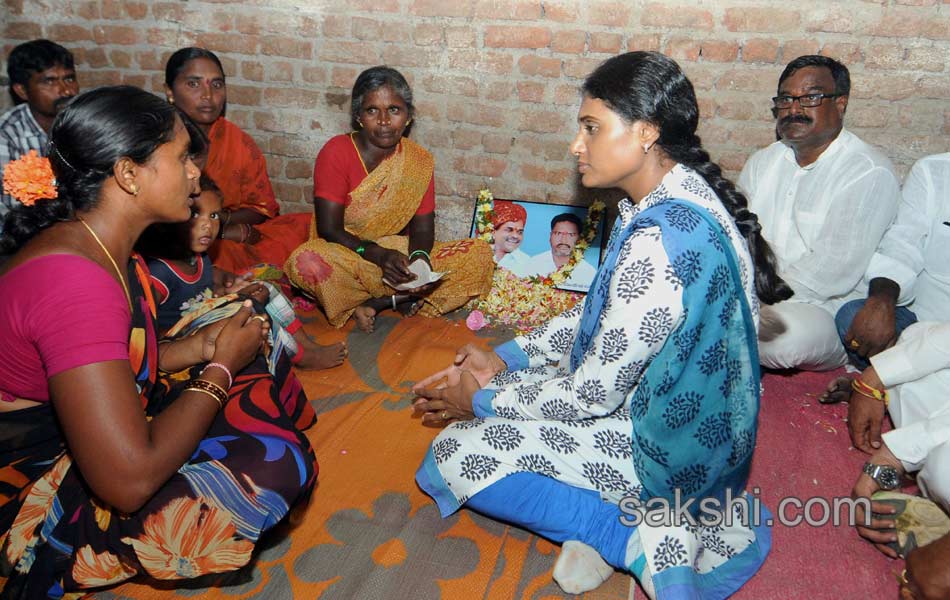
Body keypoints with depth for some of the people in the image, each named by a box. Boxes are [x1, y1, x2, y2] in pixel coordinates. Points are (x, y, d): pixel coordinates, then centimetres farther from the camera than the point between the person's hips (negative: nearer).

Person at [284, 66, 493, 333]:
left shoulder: (419, 160, 0)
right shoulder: (336, 153, -10)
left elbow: (422, 229, 1)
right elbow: (329, 229, -14)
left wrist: (419, 257, -23)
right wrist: (380, 255, -29)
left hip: (400, 258, 4)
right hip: (345, 259, -3)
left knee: (479, 254, -15)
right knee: (307, 262, -38)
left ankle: (374, 303, -18)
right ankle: (402, 300, -15)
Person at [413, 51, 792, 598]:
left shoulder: (658, 242, -32)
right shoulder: (679, 199, 0)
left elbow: (593, 394, -24)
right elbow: (600, 314, 10)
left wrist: (482, 401, -9)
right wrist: (507, 358, 5)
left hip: (666, 443, -9)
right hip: (678, 407, 10)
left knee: (454, 456, -6)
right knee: (502, 389, 17)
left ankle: (638, 539, -6)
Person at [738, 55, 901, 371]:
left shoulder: (870, 174, -9)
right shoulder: (762, 162, 15)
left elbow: (836, 269, -19)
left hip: (825, 309, -5)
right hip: (752, 295, 5)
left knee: (790, 335, -38)